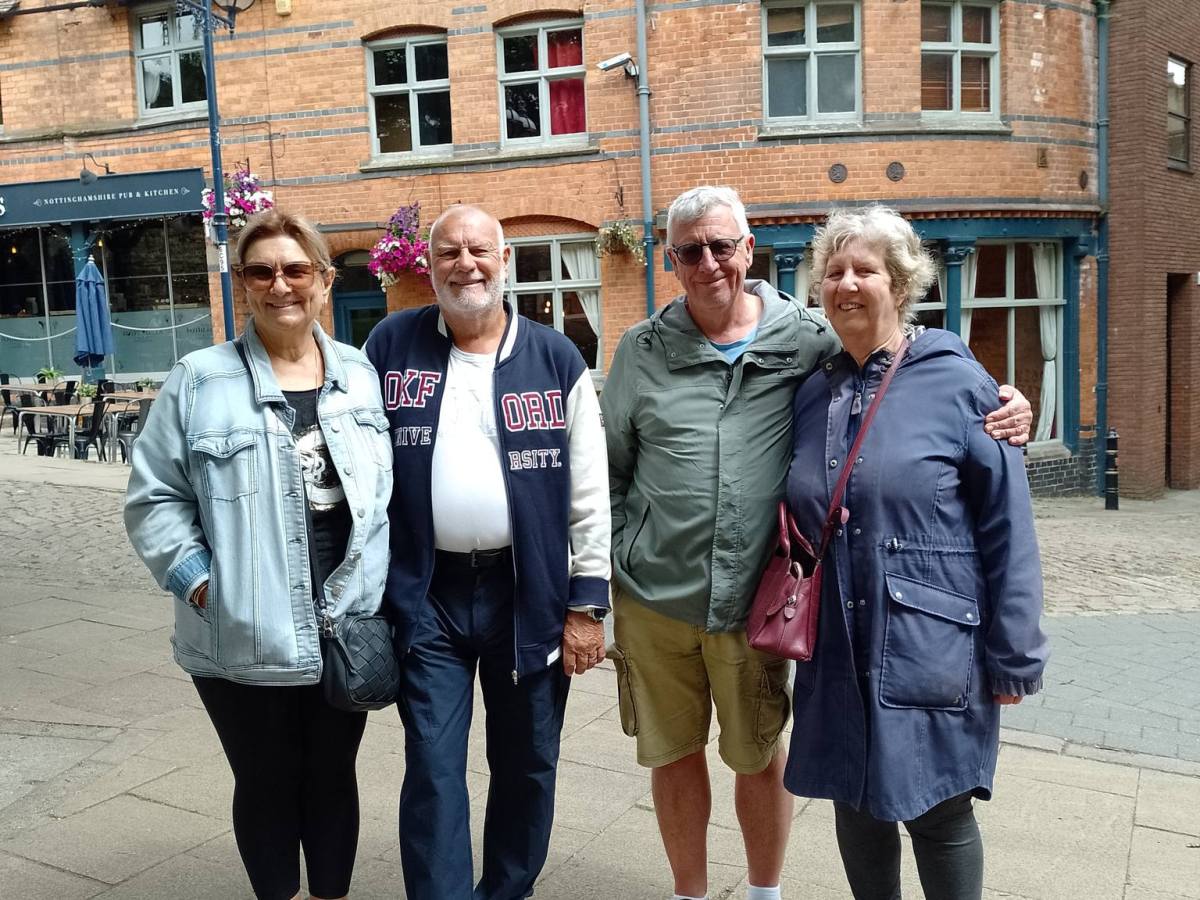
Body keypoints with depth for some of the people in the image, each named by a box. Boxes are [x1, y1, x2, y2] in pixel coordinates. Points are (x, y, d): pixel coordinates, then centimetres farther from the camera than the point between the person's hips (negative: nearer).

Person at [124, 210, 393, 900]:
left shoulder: (361, 375, 4)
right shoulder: (199, 382, -5)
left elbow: (387, 491, 8)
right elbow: (153, 497, -1)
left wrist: (372, 590, 1)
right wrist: (197, 580, -10)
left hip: (348, 630, 3)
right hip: (244, 638, -2)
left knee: (334, 778, 17)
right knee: (266, 784, 14)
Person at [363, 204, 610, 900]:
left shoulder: (556, 358, -1)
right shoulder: (392, 346, 1)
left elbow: (589, 492, -1)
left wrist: (587, 602, -3)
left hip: (530, 593, 1)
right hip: (426, 595, 0)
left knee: (527, 763, 14)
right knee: (433, 771, 2)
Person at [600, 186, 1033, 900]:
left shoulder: (807, 338, -3)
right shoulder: (644, 350, 2)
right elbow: (611, 472, 9)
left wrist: (1000, 409, -13)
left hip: (753, 598, -1)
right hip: (651, 598, 2)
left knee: (760, 755, 14)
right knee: (673, 752, 15)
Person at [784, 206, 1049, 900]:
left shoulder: (958, 382, -8)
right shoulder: (812, 395, 6)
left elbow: (1007, 528, -8)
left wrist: (1013, 656, -8)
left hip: (931, 649, -4)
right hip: (838, 653, 5)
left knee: (936, 811, 9)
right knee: (856, 804, 17)